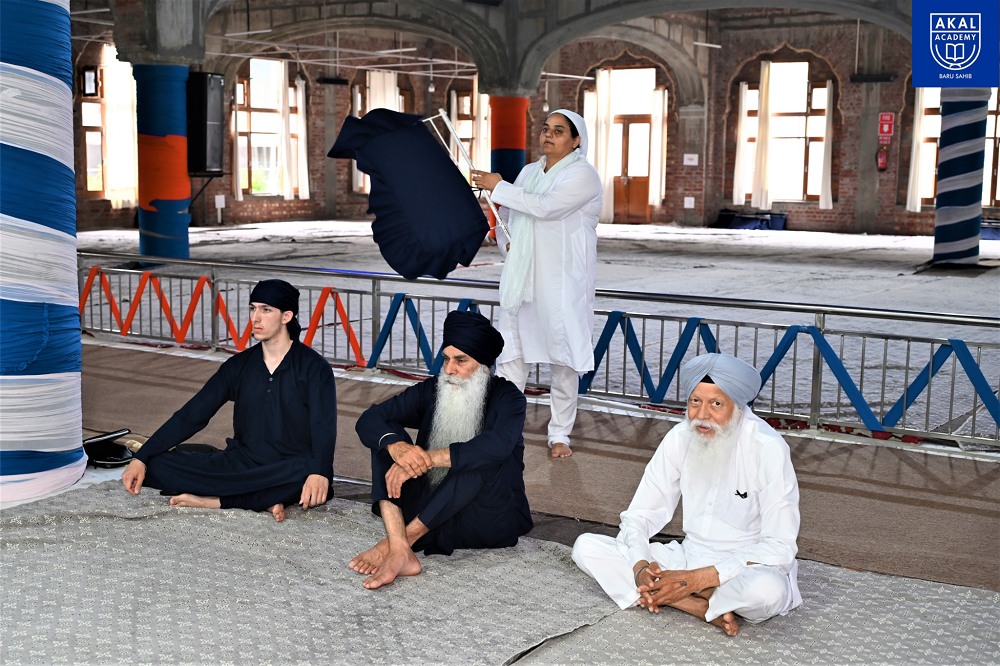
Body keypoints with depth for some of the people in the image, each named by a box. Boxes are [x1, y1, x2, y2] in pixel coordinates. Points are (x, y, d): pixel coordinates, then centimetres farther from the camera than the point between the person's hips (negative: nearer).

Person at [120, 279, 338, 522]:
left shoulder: (314, 368, -6)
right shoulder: (239, 366, 8)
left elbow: (324, 428, -20)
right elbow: (191, 416, 6)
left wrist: (319, 473, -42)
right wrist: (141, 458, -4)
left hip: (288, 473, -4)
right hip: (240, 464, 4)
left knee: (307, 472, -41)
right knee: (155, 466, -15)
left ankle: (212, 499, -26)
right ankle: (263, 499, -22)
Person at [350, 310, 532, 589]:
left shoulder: (507, 397, -9)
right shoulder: (430, 391, 2)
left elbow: (497, 445, -31)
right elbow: (369, 420, -8)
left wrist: (429, 458, -38)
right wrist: (397, 447, -31)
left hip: (492, 522, -4)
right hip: (431, 512, 4)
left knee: (484, 457, -32)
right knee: (387, 437, -13)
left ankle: (394, 542, -34)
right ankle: (400, 552, -35)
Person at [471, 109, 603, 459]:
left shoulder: (582, 175, -8)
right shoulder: (529, 172, 15)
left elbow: (546, 207, -22)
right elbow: (506, 214, 27)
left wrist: (498, 186, -13)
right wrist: (506, 241, 5)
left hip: (562, 280, -5)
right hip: (522, 278, 6)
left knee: (563, 357, 2)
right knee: (513, 353, 2)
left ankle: (560, 434, 14)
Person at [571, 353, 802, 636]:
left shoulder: (768, 448, -17)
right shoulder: (680, 438, -3)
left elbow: (779, 549, -19)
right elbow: (639, 517, 2)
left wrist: (699, 578, -27)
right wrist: (641, 566, -21)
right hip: (689, 558, 5)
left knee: (769, 589, -41)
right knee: (586, 546, -13)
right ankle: (703, 608, -20)